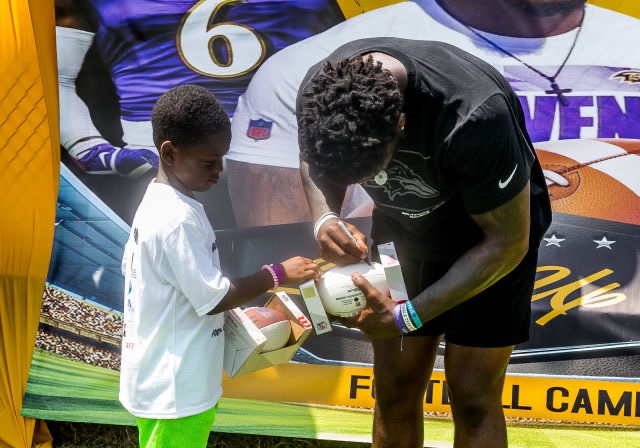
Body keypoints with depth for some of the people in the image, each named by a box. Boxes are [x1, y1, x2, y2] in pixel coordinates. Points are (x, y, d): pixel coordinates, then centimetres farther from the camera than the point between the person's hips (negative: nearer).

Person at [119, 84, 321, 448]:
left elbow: (130, 266, 14)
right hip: (175, 389, -10)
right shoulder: (178, 218, -25)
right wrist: (277, 275, -13)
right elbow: (213, 299, -23)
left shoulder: (157, 201, 5)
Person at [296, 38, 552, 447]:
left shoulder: (472, 115, -39)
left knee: (472, 397, -4)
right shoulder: (320, 91, -25)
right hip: (404, 230, 4)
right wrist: (325, 220, -23)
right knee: (395, 388, 6)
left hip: (491, 232, -4)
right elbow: (317, 161, -1)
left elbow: (508, 242, -26)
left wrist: (407, 317, -30)